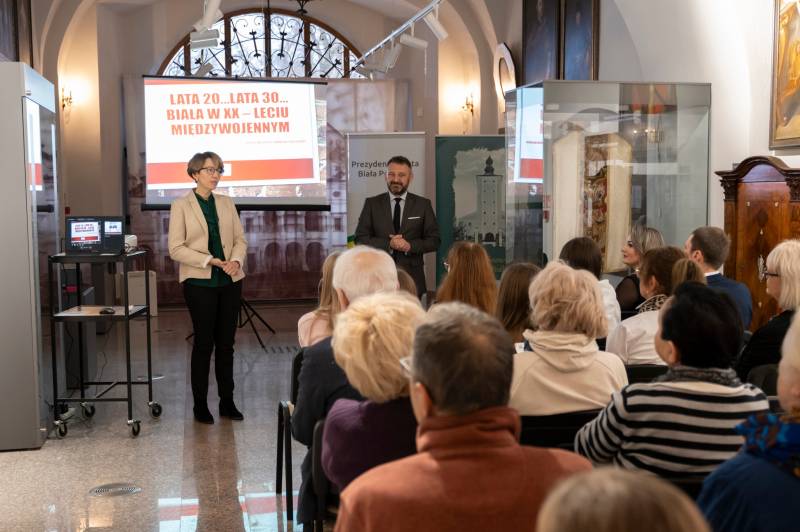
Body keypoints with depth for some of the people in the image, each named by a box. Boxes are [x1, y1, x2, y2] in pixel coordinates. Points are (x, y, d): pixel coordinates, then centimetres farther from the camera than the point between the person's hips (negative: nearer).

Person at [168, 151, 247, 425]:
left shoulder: (226, 203, 11)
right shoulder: (181, 205, -2)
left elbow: (240, 239, 9)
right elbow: (176, 248, -8)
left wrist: (236, 260, -11)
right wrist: (209, 260, -17)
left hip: (230, 280, 4)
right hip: (199, 282, -4)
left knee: (226, 342, 7)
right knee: (204, 342, 0)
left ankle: (227, 402, 16)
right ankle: (200, 405, 12)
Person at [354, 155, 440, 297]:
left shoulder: (423, 204, 7)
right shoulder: (372, 203, 7)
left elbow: (434, 240, 5)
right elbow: (360, 239, 1)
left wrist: (410, 245, -12)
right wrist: (388, 244, -13)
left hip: (412, 277, 0)